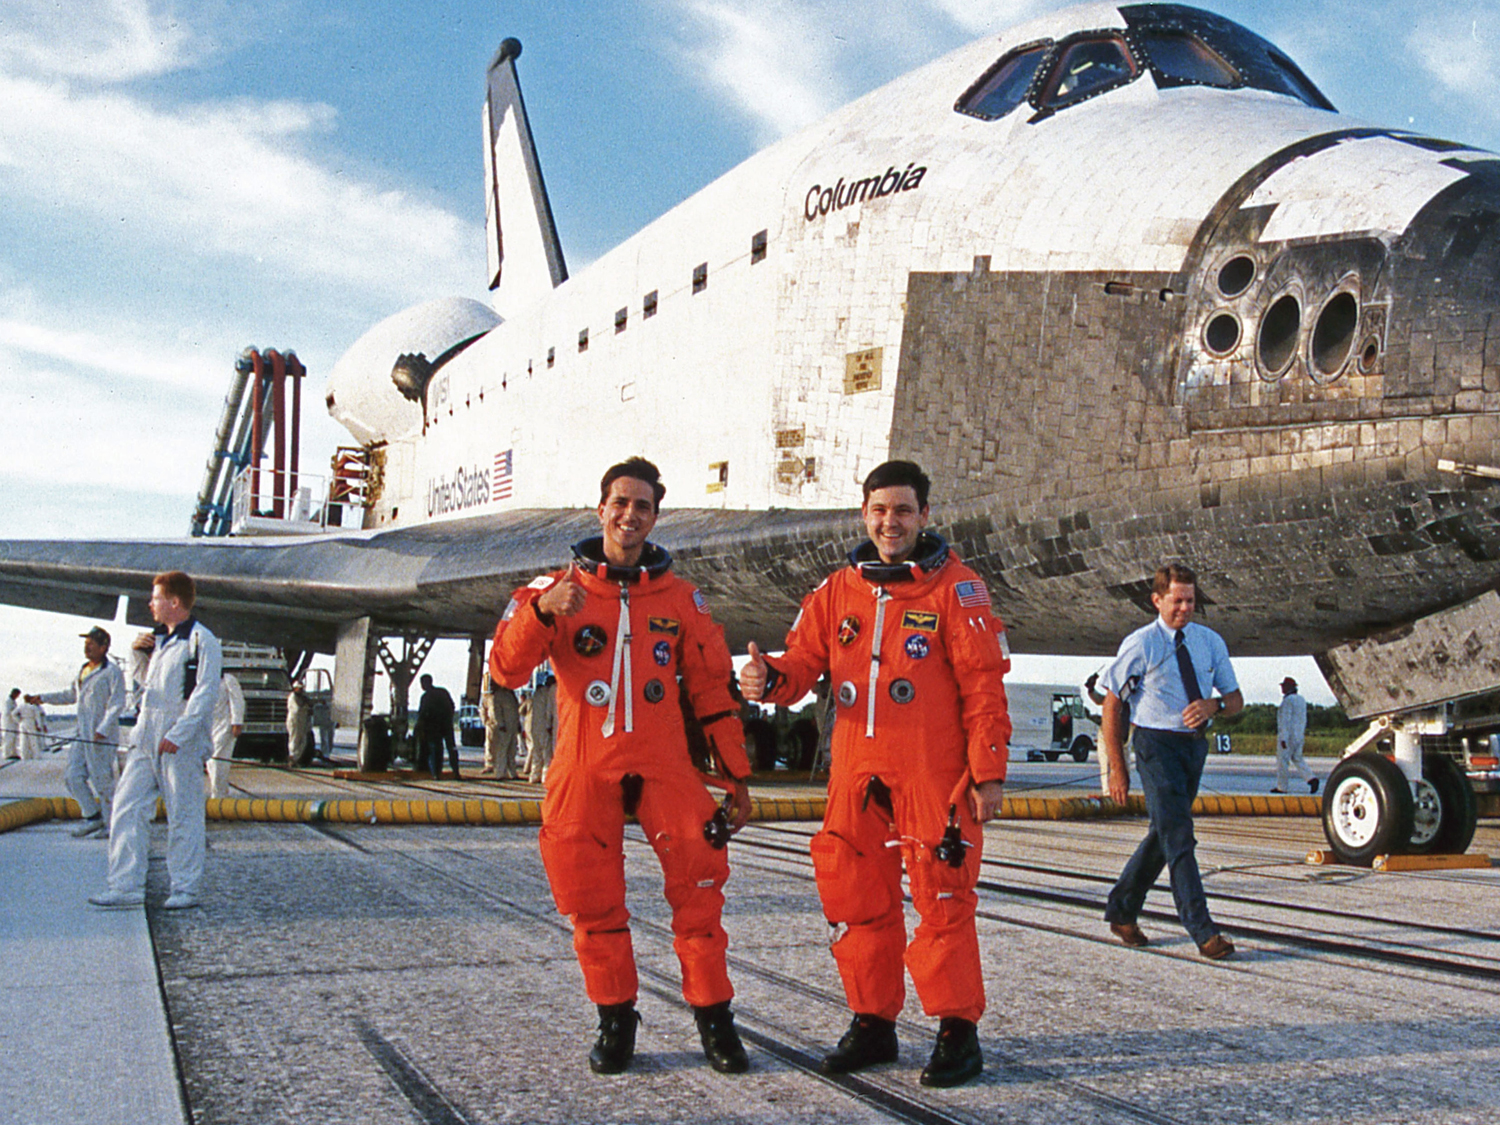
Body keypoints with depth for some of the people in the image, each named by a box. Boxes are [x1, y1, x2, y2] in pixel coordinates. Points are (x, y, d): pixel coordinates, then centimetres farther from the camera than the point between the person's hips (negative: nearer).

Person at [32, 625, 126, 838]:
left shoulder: (112, 672, -10)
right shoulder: (83, 670, 15)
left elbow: (117, 704, -15)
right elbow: (70, 695, 29)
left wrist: (102, 730, -23)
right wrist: (42, 698, 21)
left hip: (103, 735, -8)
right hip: (82, 733, 8)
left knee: (102, 780, -4)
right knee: (73, 777, 5)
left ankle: (111, 824, 6)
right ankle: (92, 816, 18)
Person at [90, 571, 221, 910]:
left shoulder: (201, 641, -9)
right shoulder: (159, 638, 17)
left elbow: (205, 694, -16)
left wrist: (177, 735, -21)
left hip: (181, 742, -8)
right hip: (147, 736, 8)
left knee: (183, 815, 0)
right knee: (127, 807, 4)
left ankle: (186, 889, 9)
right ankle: (126, 886, 8)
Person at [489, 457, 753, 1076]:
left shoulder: (680, 598, 10)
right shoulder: (556, 588, 5)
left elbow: (712, 688, 12)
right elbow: (506, 667, -7)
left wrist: (736, 774, 9)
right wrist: (542, 609, -26)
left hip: (664, 766, 1)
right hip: (584, 770, 0)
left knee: (699, 884, -7)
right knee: (594, 905, 2)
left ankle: (713, 1018, 5)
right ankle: (614, 1020, 18)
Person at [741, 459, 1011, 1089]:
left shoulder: (956, 589, -2)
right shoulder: (838, 591, 11)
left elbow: (984, 686, -4)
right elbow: (804, 660, 9)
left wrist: (989, 772, -8)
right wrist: (769, 678, -15)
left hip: (935, 776, -5)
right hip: (856, 775, 5)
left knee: (942, 900, -2)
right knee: (856, 899, 10)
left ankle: (957, 1031, 13)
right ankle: (872, 1025, 25)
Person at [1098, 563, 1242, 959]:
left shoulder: (1210, 642, 7)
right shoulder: (1140, 645, -7)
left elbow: (1236, 699, 13)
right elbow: (1112, 706, -5)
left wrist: (1214, 704, -13)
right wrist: (1117, 769, -9)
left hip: (1195, 744, 6)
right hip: (1157, 745, -6)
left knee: (1162, 835, 14)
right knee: (1177, 837, -12)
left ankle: (1122, 911, 29)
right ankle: (1203, 931, -11)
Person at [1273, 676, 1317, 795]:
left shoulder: (1288, 701, -15)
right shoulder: (1301, 700, 13)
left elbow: (1285, 720, -20)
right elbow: (1303, 719, 18)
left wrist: (1283, 738, -21)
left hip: (1287, 735, -8)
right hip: (1299, 735, 8)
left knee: (1283, 760, -1)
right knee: (1297, 759, 13)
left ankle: (1281, 787, 3)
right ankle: (1311, 779, -5)